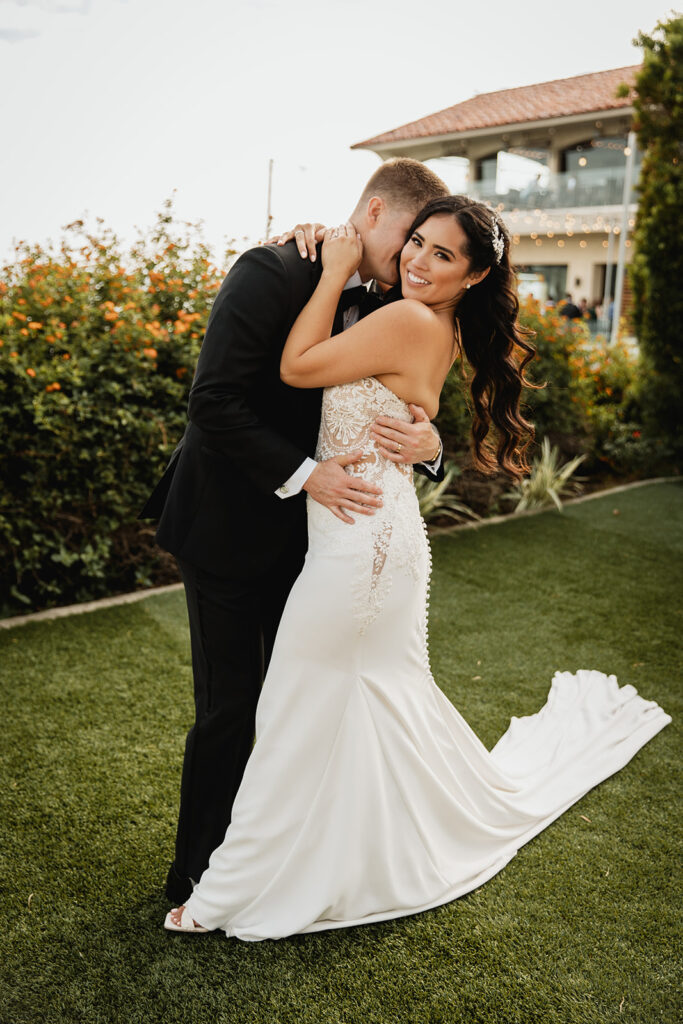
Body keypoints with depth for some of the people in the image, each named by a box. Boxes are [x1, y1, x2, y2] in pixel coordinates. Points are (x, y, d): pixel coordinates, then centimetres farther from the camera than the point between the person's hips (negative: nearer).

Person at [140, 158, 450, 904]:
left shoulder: (383, 312, 5)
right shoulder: (272, 272, -16)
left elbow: (397, 418, 4)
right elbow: (214, 402, -22)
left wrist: (429, 443, -19)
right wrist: (303, 474, -25)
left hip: (305, 532, 7)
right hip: (228, 529, -7)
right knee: (229, 710, 4)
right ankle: (200, 876, 26)